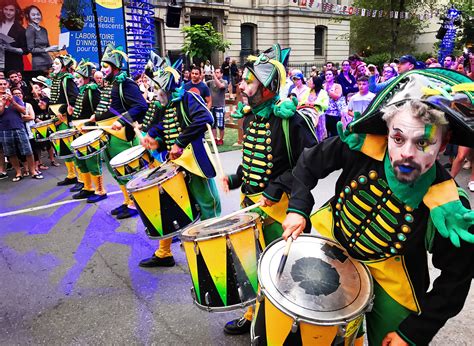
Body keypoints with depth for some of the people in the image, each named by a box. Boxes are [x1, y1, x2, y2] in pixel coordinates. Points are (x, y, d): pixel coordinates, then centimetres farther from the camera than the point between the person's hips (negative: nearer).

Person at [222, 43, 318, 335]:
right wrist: (236, 179, 7)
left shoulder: (290, 119, -17)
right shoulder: (249, 115, 8)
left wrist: (278, 188, -23)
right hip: (251, 203, 7)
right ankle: (253, 315, 40)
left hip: (279, 208, -7)